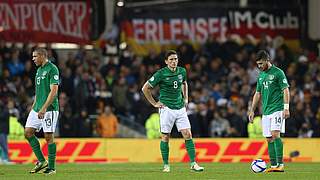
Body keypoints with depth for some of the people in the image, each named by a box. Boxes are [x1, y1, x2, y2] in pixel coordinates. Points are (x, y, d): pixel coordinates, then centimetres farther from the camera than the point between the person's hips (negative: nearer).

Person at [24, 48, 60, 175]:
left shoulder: (52, 69, -11)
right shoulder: (39, 70, 17)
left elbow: (53, 91, -18)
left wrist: (44, 108, -23)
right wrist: (33, 107, 21)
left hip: (49, 108, -9)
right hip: (37, 109, 9)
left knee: (48, 136, -5)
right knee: (28, 132, 2)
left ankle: (51, 167, 3)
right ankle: (41, 161, 10)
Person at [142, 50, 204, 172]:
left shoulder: (182, 71, 4)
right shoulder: (161, 74, -11)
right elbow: (145, 88, -4)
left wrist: (186, 99, 17)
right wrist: (154, 103, -3)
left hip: (180, 107, 4)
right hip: (167, 108, -4)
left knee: (188, 135, -4)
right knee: (165, 137, 1)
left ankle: (193, 163, -3)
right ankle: (166, 165, 11)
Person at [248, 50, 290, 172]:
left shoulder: (278, 73, -5)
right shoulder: (261, 75, 16)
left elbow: (286, 90, -8)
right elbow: (258, 94, 23)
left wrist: (286, 107, -16)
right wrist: (252, 110, 20)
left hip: (277, 109, -7)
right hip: (266, 111, 7)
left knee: (275, 135, -18)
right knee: (269, 139, 4)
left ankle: (280, 164, -20)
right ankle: (273, 166, 6)